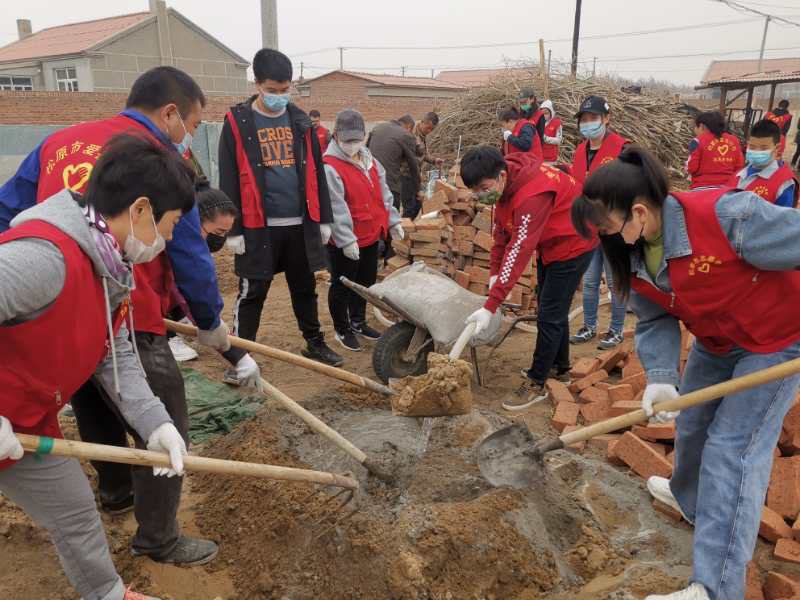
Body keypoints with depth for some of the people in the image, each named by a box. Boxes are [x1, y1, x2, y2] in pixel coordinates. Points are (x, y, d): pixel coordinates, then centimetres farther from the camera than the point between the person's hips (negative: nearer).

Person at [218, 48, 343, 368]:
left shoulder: (300, 121, 9)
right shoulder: (237, 122, -3)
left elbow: (316, 172, 12)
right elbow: (229, 180, -5)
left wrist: (324, 219, 9)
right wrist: (233, 230, -9)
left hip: (300, 224, 4)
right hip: (258, 227, -3)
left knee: (305, 288, 15)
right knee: (252, 293, 3)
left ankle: (315, 343, 30)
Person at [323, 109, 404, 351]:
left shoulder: (369, 160, 8)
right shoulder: (330, 167, -18)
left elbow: (383, 192, 15)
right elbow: (336, 209, -23)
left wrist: (393, 220, 11)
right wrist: (346, 240, -24)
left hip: (371, 235, 8)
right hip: (344, 242, -8)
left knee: (365, 283, 20)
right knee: (342, 286, 8)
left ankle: (358, 322, 38)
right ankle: (342, 329, 25)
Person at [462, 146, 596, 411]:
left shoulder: (532, 195, -38)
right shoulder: (504, 185, -10)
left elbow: (519, 251, -42)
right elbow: (502, 231, 0)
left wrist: (490, 307, -44)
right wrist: (495, 272, -9)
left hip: (573, 244, -9)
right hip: (549, 243, 9)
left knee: (550, 316, -7)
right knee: (553, 309, 20)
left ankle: (536, 383, 5)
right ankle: (559, 365, 37)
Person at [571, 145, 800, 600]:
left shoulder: (727, 216, -36)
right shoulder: (633, 254, -12)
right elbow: (656, 321, -6)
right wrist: (661, 377, -22)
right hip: (715, 342, 7)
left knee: (732, 448, -11)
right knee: (692, 425, 22)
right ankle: (690, 498, 54)